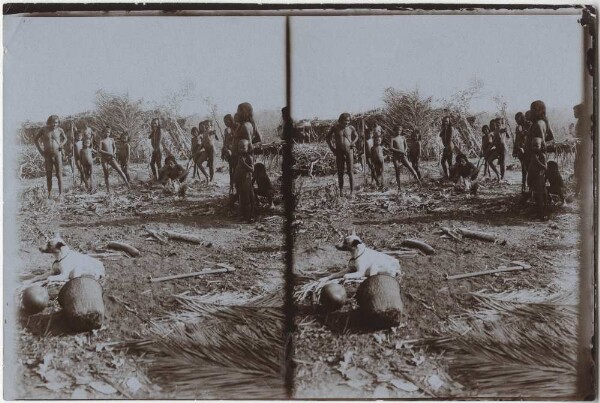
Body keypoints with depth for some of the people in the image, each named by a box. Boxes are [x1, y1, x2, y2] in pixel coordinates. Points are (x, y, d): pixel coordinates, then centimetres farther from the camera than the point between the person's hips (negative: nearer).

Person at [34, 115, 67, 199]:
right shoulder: (43, 129, -3)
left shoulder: (59, 130, -1)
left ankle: (61, 193, 0)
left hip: (57, 155, 0)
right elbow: (36, 140, 8)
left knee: (59, 174, -4)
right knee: (48, 175, 2)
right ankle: (50, 193, 10)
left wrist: (62, 145, -1)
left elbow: (65, 138, 19)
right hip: (47, 155, 0)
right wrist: (40, 150, -1)